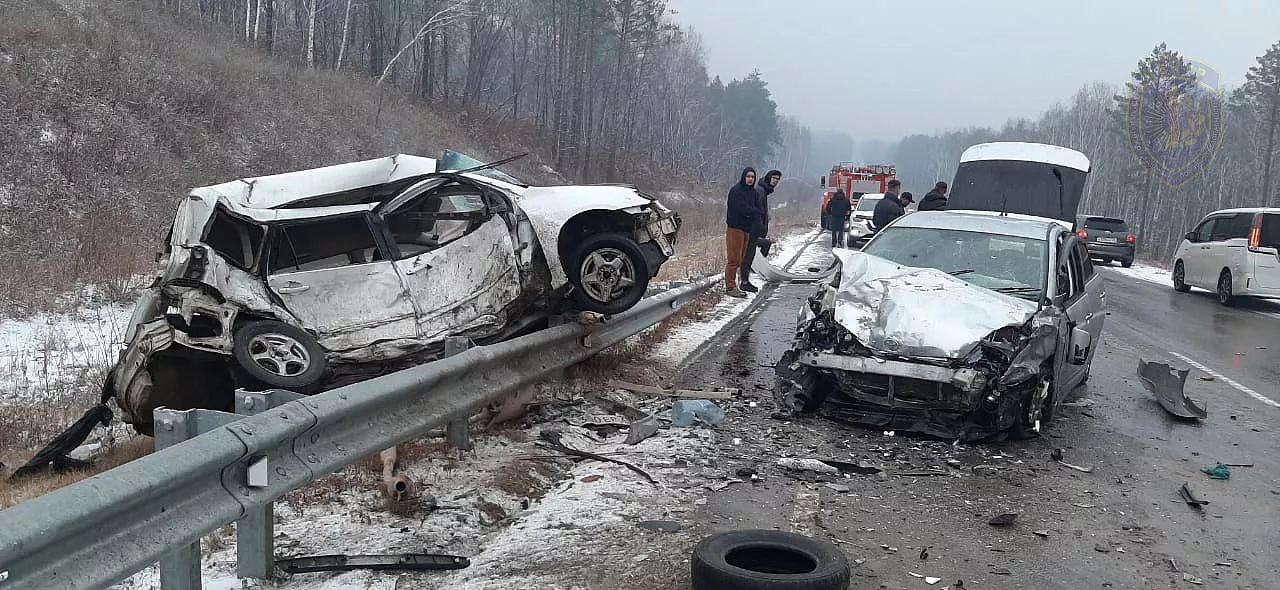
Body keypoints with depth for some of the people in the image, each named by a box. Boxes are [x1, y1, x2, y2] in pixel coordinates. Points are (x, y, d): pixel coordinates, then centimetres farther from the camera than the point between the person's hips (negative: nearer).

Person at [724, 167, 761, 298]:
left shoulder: (754, 193, 14)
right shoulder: (736, 190, -8)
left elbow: (758, 211, 6)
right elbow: (741, 208, -19)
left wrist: (749, 212, -12)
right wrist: (753, 212, -6)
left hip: (747, 229, 8)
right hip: (735, 228, -8)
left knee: (741, 259, 9)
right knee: (733, 259, -9)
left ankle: (733, 286, 14)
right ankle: (730, 287, -7)